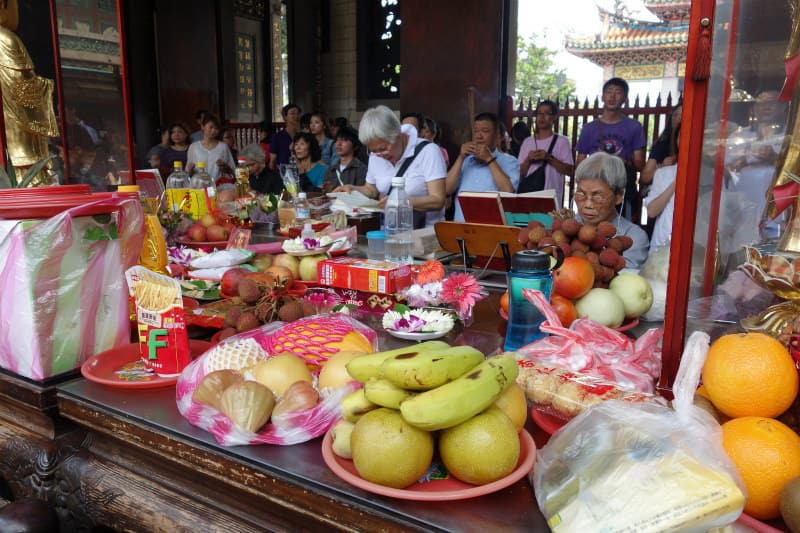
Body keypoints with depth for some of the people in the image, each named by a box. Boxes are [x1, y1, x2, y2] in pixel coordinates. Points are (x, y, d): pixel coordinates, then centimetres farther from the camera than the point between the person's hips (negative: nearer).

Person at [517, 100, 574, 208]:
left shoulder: (561, 141, 3)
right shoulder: (527, 142, 12)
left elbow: (569, 171, -5)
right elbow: (520, 174, 10)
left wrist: (549, 158, -15)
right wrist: (528, 160, -8)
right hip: (527, 195, 3)